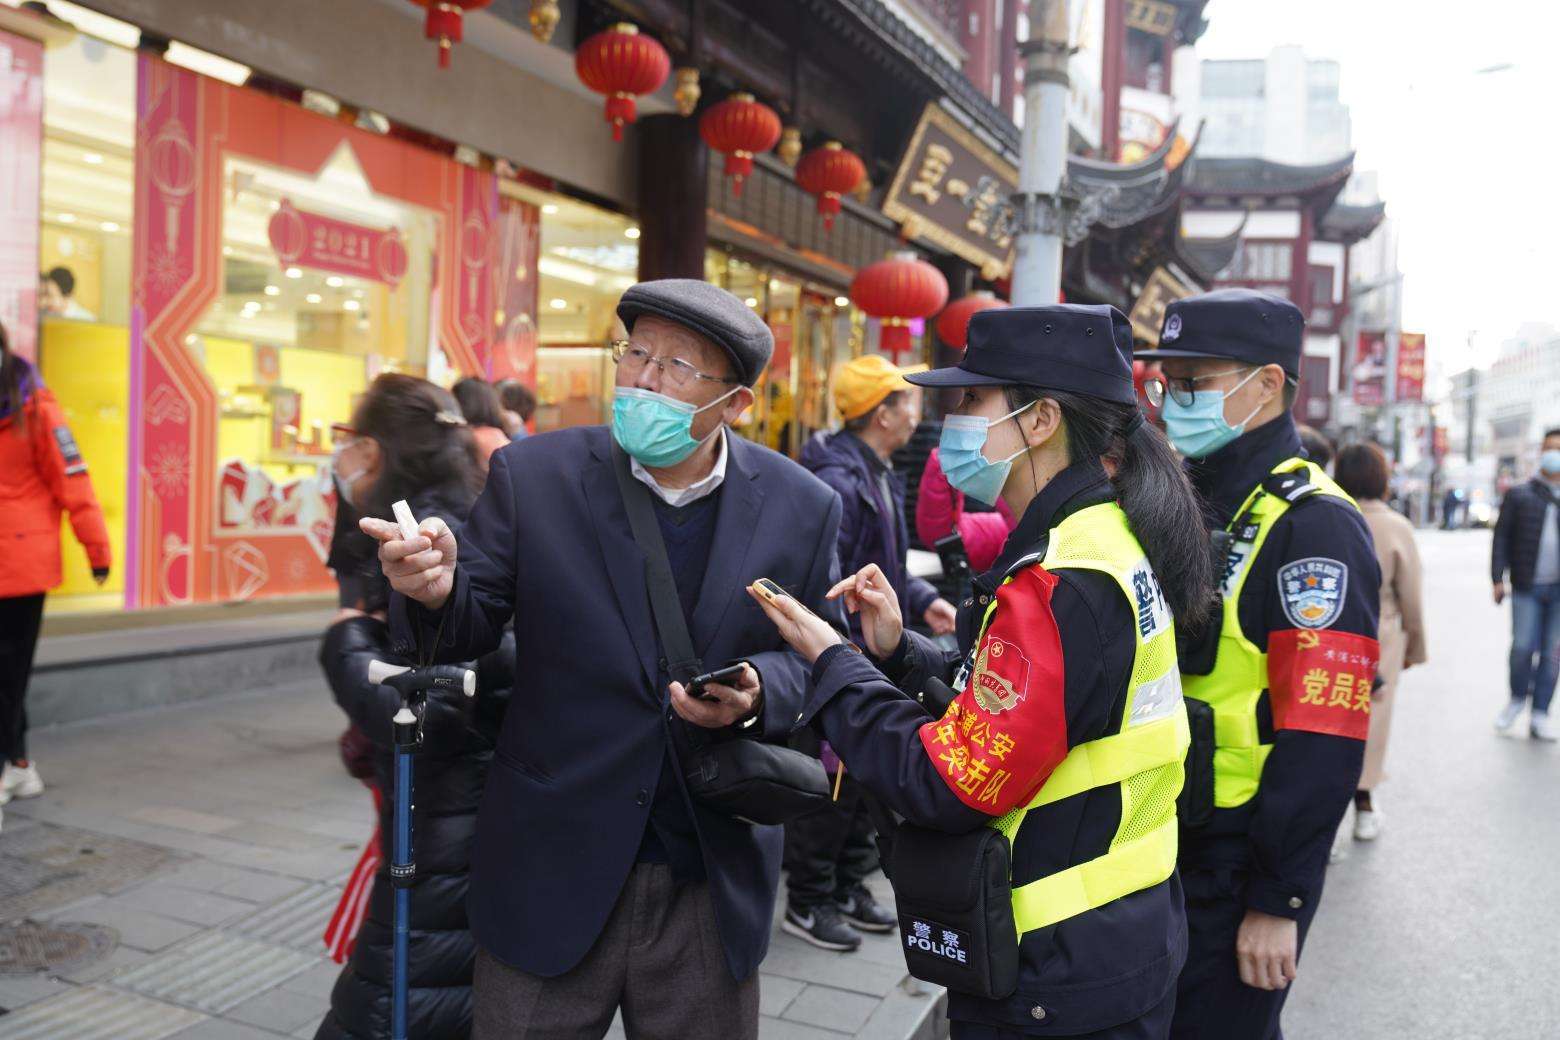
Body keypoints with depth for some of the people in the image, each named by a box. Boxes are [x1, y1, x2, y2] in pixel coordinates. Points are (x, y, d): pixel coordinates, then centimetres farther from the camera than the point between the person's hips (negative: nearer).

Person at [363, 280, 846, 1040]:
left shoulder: (801, 507, -5)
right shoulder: (531, 475, -7)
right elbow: (467, 630, -4)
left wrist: (756, 693, -18)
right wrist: (437, 590, -27)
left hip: (714, 884, 2)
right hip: (551, 873, -1)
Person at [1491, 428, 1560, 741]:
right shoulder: (1519, 495, 6)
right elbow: (1501, 536, 5)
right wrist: (1498, 578, -2)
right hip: (1527, 587, -1)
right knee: (1523, 646, -6)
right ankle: (1518, 698, 20)